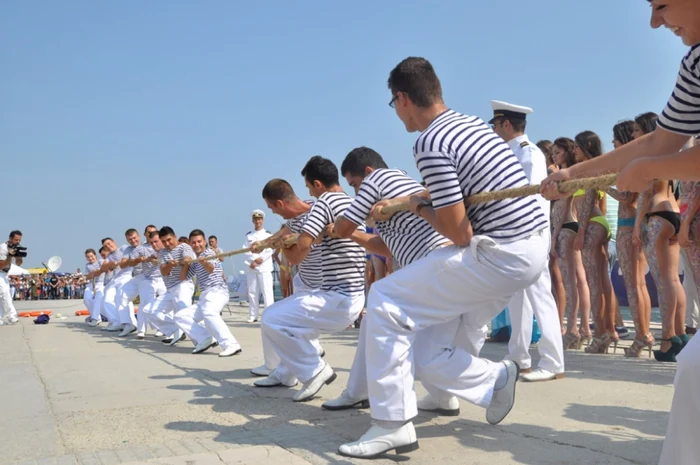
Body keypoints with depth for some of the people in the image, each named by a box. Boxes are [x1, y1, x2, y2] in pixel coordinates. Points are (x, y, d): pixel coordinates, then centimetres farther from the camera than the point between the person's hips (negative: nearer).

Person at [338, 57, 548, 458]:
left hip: (501, 255, -9)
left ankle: (393, 424, -1)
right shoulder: (472, 123, 11)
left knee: (385, 303, -4)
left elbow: (460, 234, -17)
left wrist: (420, 210, 1)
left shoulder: (430, 144, -16)